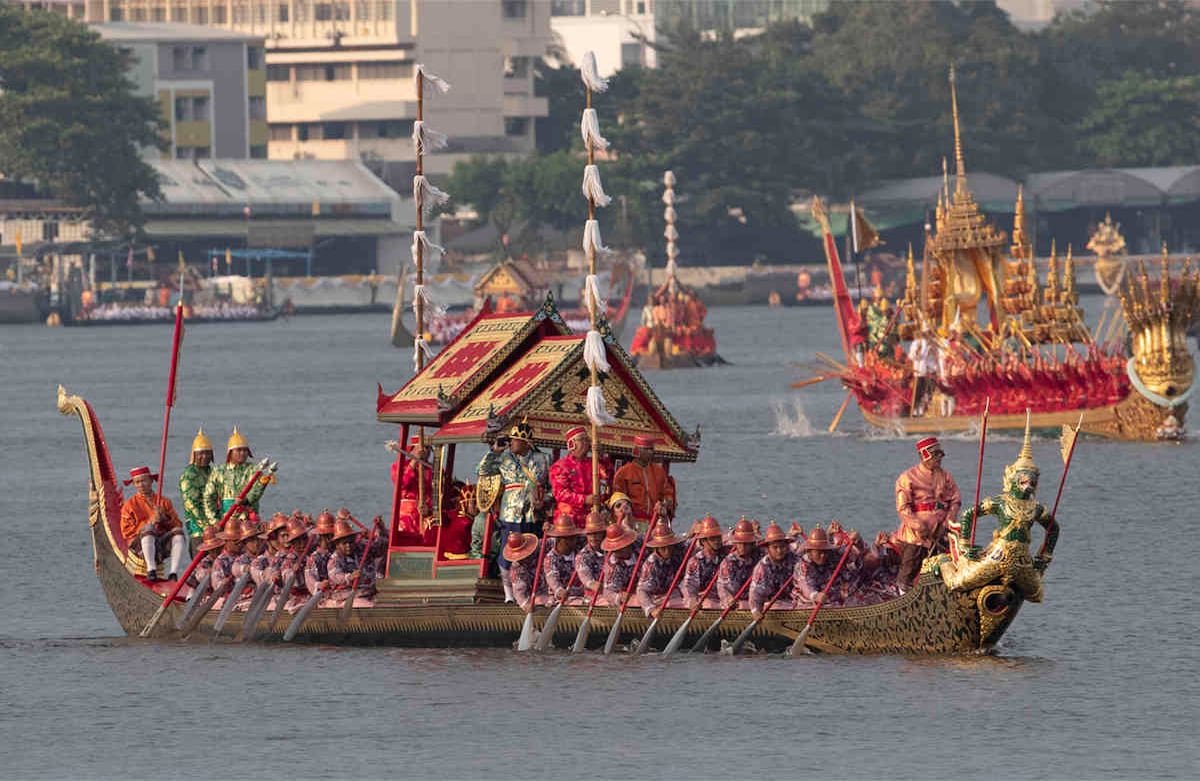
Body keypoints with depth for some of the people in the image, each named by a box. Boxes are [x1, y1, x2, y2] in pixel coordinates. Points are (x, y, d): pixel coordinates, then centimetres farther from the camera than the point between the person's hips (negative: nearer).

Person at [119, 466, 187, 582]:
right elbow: (126, 533, 0)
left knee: (178, 532, -26)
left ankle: (173, 573, -39)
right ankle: (151, 570, -45)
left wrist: (164, 519, -9)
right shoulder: (129, 505, 12)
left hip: (163, 544, 2)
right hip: (139, 545, -2)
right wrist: (150, 522, -10)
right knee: (148, 529, -33)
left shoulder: (164, 502, 19)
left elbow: (178, 525, 11)